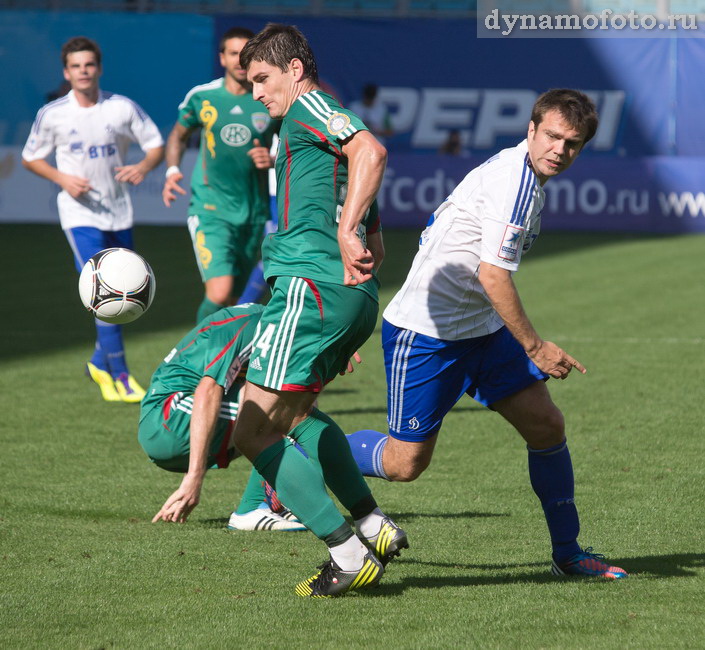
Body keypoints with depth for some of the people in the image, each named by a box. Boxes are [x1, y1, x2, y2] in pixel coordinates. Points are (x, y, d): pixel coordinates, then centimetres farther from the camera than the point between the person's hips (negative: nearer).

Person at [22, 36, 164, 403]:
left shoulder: (122, 108, -2)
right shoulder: (52, 115, -4)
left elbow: (156, 145, 5)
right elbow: (30, 158, 7)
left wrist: (143, 166, -17)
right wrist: (62, 179, -11)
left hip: (118, 212, 3)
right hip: (80, 213, -3)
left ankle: (99, 364, 31)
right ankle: (121, 377, -14)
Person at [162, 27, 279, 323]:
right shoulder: (201, 97, -1)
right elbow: (178, 136, 16)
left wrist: (273, 161, -11)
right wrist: (172, 171, -1)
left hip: (253, 214, 2)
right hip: (210, 210, -2)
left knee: (231, 299, 10)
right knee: (219, 294, -20)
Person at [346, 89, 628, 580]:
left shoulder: (521, 175, 10)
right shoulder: (515, 180, -21)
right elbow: (493, 274, -25)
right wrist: (535, 346, -19)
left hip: (482, 329, 10)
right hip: (425, 332, -10)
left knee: (546, 425, 3)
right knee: (405, 462, -5)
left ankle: (567, 553, 15)